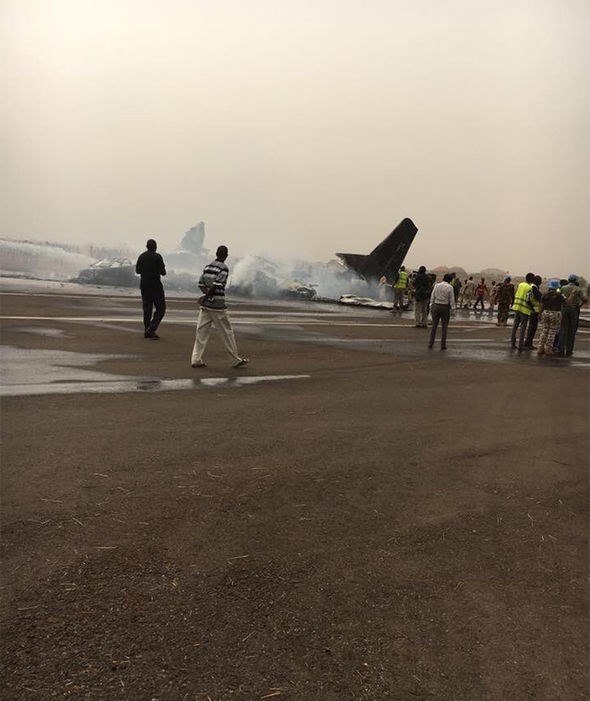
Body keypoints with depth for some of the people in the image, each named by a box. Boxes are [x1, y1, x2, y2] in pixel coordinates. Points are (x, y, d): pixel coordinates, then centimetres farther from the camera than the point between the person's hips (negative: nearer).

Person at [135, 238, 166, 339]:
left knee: (147, 308, 11)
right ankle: (151, 329, -11)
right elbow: (163, 272, -12)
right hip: (155, 285, -6)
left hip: (144, 285, 6)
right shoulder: (157, 257, -10)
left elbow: (137, 270, 11)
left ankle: (147, 331, 11)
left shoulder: (141, 256, 5)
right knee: (161, 308, 1)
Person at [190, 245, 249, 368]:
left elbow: (201, 284, 8)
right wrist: (206, 296, -10)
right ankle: (237, 359, 13)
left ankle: (196, 359, 2)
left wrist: (207, 295, 4)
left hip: (205, 304, 6)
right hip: (218, 305, -6)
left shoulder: (207, 267, 11)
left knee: (201, 331, 6)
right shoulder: (224, 268, -9)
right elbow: (216, 284, -19)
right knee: (227, 332, 4)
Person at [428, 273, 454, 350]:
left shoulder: (436, 285, -1)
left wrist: (431, 307, 9)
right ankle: (443, 345, 8)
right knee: (444, 327, 9)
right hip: (445, 307, -2)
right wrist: (450, 305, 12)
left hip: (436, 306, 3)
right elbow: (452, 301, -8)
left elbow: (432, 297, 2)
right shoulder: (450, 287, -9)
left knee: (434, 325, 13)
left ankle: (430, 344, 13)